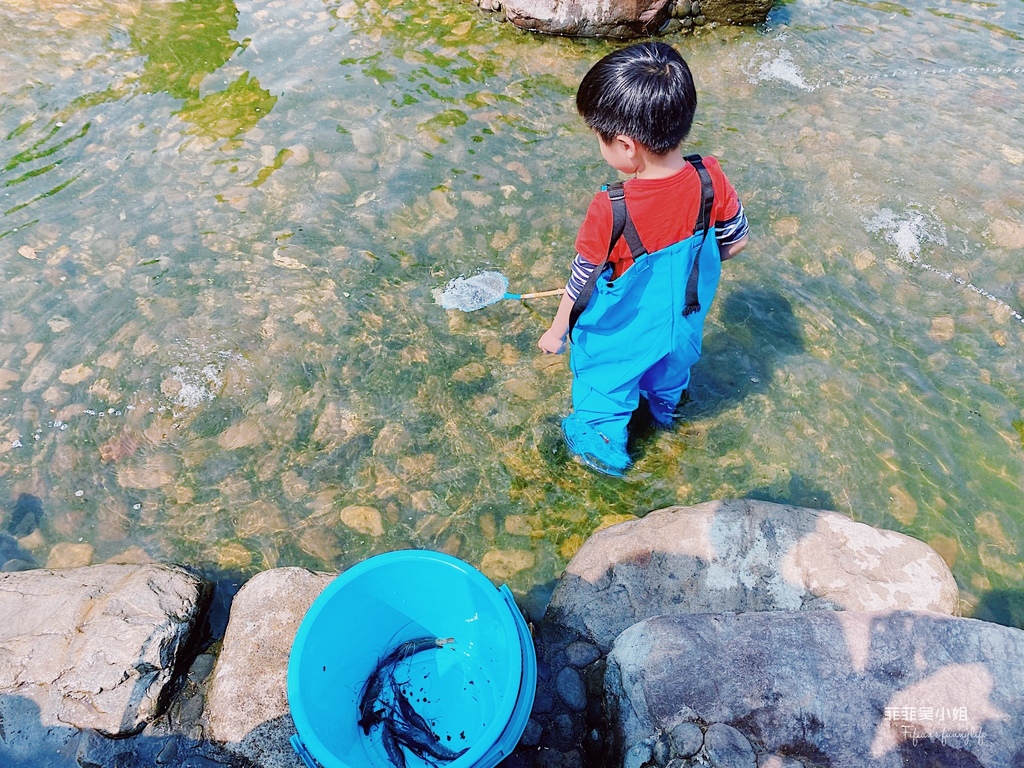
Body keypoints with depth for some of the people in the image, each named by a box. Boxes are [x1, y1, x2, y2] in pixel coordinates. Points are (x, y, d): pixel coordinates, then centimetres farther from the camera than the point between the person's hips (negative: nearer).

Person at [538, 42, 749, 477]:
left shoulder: (610, 210, -35)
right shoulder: (710, 179, -22)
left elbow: (582, 282, -21)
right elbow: (735, 243, -7)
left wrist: (557, 330, -4)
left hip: (621, 336, -5)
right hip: (683, 323, 5)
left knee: (603, 387, 25)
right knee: (670, 371, 35)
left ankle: (604, 448, 50)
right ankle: (664, 411, 66)